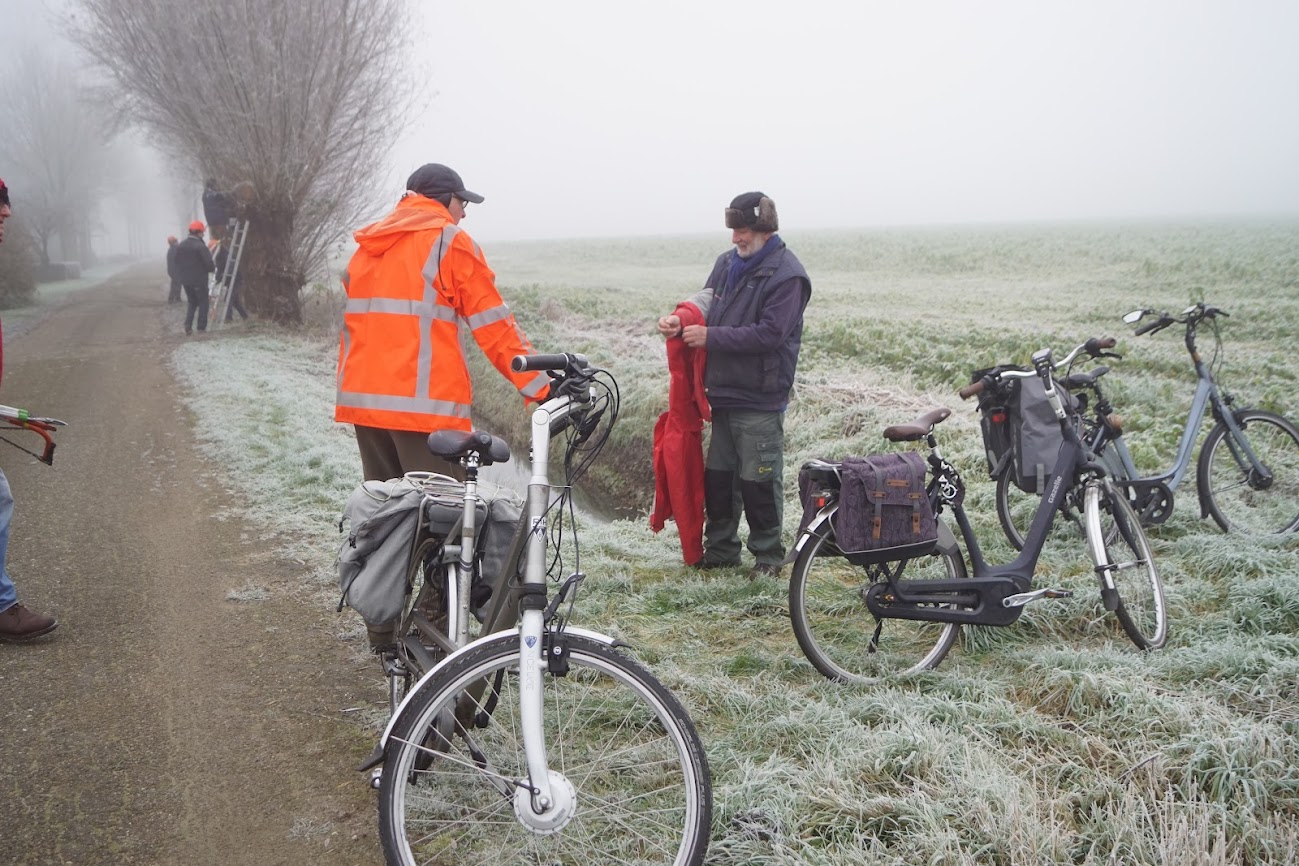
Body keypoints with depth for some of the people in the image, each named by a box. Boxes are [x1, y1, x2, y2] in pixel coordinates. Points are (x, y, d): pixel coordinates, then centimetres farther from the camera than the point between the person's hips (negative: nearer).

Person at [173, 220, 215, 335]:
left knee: (192, 302, 18)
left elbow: (177, 262, 12)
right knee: (203, 303, 8)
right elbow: (209, 264, -18)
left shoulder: (180, 246, 6)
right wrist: (213, 267, 3)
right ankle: (201, 327, 6)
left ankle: (188, 326, 3)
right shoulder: (200, 246, -17)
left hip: (185, 280, 6)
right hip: (199, 279, -6)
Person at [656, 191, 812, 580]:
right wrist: (681, 320, -10)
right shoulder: (728, 262, 10)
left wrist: (709, 336, -18)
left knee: (759, 481, 1)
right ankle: (720, 549, 27)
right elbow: (706, 300, 13)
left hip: (760, 398, -7)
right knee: (717, 475, 14)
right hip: (723, 391, 7)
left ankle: (768, 555, 16)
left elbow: (769, 334, -20)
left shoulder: (787, 275, -13)